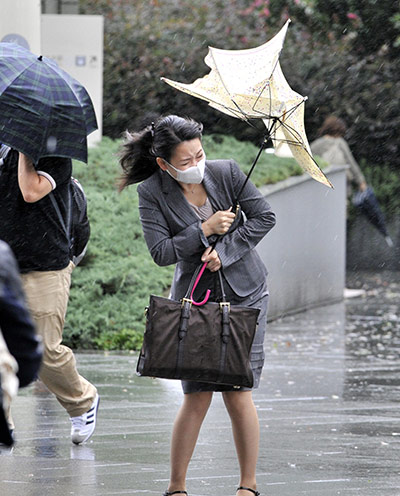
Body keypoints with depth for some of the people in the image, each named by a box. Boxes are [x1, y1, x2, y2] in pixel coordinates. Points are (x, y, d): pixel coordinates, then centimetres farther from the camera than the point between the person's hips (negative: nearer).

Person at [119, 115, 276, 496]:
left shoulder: (226, 172, -6)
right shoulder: (152, 193, -8)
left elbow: (263, 217, -3)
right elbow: (160, 252, -12)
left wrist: (224, 251, -13)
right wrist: (204, 231, -19)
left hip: (244, 293, 1)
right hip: (195, 297, 0)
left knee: (238, 392, -4)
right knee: (197, 396, -6)